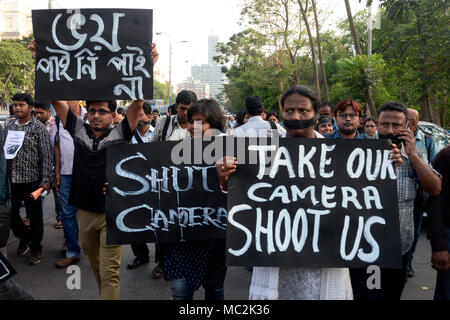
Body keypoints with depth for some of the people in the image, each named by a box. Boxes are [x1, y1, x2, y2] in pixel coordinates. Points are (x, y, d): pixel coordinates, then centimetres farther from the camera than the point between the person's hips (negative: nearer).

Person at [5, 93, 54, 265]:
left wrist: (46, 180, -15)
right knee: (11, 214, 10)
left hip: (31, 180, -4)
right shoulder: (9, 126, 9)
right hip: (12, 180, 5)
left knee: (34, 216, 4)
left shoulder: (39, 128, -5)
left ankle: (36, 249, 19)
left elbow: (47, 155, -8)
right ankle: (24, 238, 35)